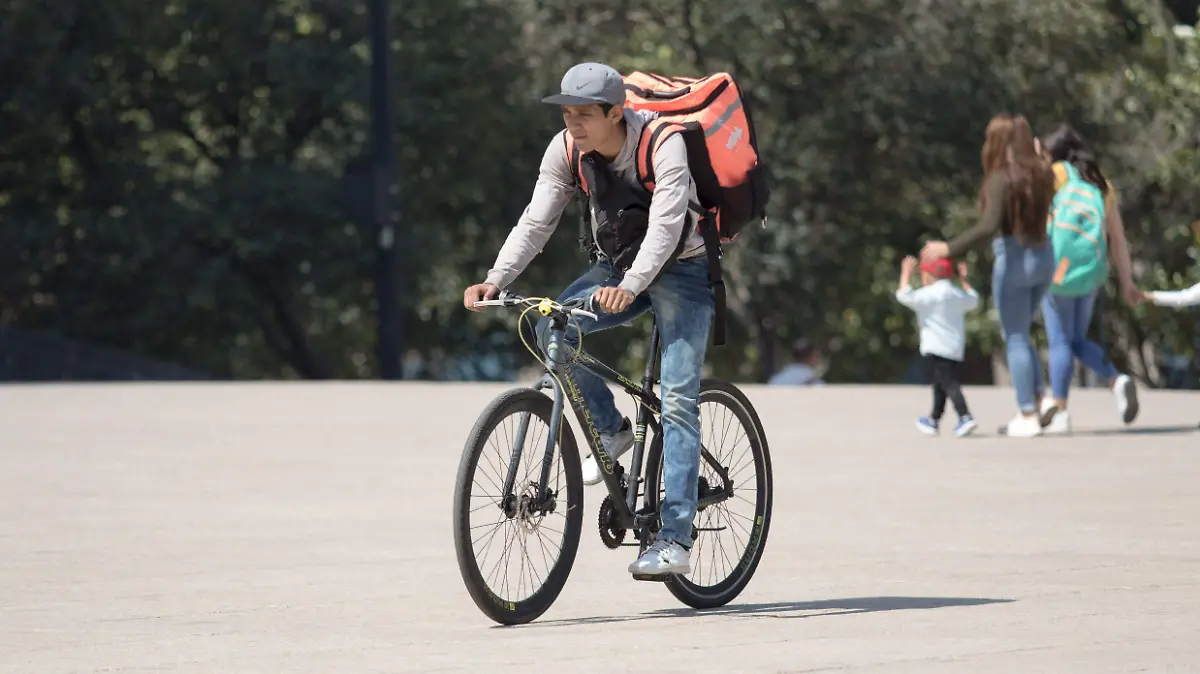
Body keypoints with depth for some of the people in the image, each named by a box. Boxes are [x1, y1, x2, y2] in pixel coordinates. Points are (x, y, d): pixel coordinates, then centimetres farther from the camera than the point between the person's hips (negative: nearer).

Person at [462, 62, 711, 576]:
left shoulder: (664, 143, -27)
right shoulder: (565, 150, -12)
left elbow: (666, 225, -37)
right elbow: (536, 222, -14)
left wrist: (630, 286, -53)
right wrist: (496, 279, -30)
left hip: (680, 268, -5)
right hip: (618, 264, 5)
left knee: (677, 399, -16)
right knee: (552, 329, -22)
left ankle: (675, 541, -19)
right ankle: (611, 429, 1)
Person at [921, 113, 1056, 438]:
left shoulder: (1001, 179, -17)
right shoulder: (1041, 173, 2)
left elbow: (988, 226, -27)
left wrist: (949, 249, -25)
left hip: (1013, 258, -7)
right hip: (1044, 256, 7)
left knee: (1015, 338, 3)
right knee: (1020, 334, 22)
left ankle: (1028, 417, 3)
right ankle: (1035, 404, 15)